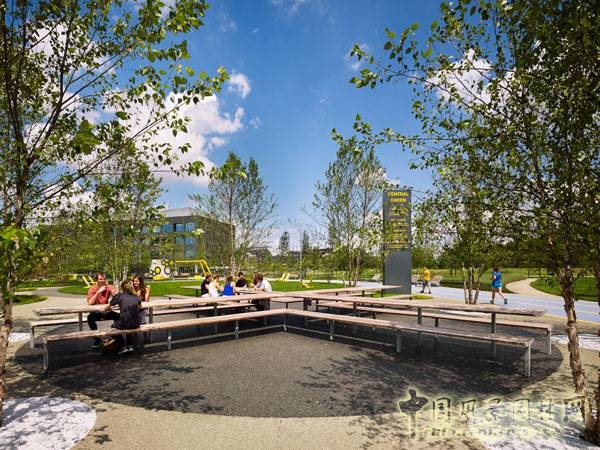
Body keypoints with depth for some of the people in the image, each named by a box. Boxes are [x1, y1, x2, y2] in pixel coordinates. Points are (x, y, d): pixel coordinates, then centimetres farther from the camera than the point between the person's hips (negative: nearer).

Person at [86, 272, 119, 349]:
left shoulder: (108, 287, -5)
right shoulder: (92, 289, -11)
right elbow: (90, 303, -27)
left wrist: (114, 292, -35)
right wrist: (98, 292, -33)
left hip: (106, 311, 2)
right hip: (96, 312, -2)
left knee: (119, 316, -23)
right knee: (90, 317, -34)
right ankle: (96, 339, -19)